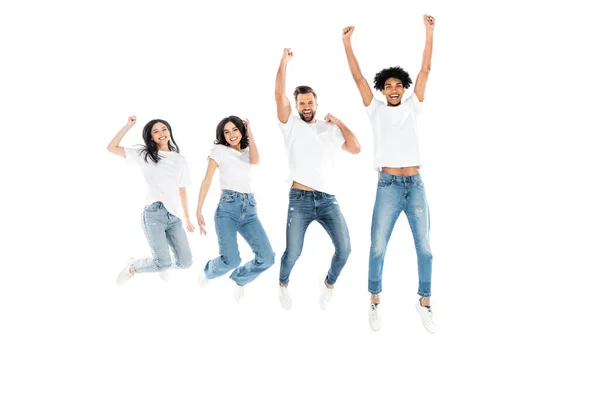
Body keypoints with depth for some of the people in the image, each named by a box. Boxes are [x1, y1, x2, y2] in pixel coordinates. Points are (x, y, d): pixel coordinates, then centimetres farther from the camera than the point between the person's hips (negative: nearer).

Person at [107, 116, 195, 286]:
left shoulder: (180, 160, 17)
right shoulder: (144, 155, 9)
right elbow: (112, 148, 3)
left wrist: (187, 219, 16)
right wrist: (128, 125, 0)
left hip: (174, 216, 4)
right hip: (154, 213, -4)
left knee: (185, 262, -1)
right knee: (163, 262, -16)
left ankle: (161, 266, 33)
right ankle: (132, 267, 15)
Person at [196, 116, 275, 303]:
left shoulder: (248, 152, 19)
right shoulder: (219, 150, 7)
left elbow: (255, 160, -6)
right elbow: (207, 181, 1)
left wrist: (250, 133, 2)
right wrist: (198, 211, -6)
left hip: (249, 209, 4)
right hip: (227, 207, -4)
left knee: (267, 257, -12)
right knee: (231, 260, -20)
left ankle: (239, 279, 18)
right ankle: (208, 272, 17)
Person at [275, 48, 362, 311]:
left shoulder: (330, 130, 14)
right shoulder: (291, 125, 7)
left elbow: (355, 148, 3)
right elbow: (279, 95, -6)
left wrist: (338, 122, 7)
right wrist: (284, 61, -6)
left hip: (328, 200, 2)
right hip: (300, 200, -2)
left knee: (344, 249, -9)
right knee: (293, 253, -3)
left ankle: (329, 285, 20)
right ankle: (283, 284, 30)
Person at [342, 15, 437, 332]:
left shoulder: (412, 106, 11)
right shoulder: (376, 110, 8)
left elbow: (425, 71, 7)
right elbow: (358, 77, 5)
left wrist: (429, 32, 4)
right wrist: (347, 43, 2)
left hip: (415, 185, 2)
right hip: (388, 186, -2)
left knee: (424, 248, 4)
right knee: (377, 248, -2)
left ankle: (424, 303, 16)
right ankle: (375, 303, 14)